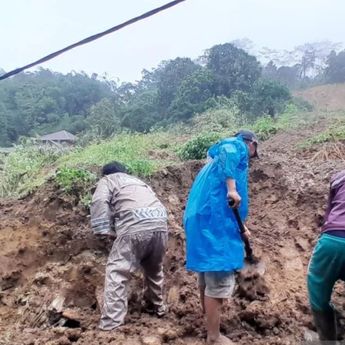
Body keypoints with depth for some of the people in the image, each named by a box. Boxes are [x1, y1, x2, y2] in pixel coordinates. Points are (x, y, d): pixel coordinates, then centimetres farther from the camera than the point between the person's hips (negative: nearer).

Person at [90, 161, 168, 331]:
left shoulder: (107, 180, 20)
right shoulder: (137, 180, 39)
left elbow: (99, 202, 0)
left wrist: (103, 230, 0)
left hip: (136, 226, -6)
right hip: (160, 223, 7)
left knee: (116, 271, 2)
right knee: (154, 268, 26)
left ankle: (111, 322, -1)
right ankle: (157, 306, 41)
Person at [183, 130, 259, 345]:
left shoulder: (217, 159, 31)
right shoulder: (238, 146, 4)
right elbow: (227, 151, -23)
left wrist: (240, 227, 38)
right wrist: (232, 188, -29)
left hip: (201, 218, 10)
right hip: (214, 219, -10)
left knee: (208, 272, 23)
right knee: (219, 279, -4)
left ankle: (207, 316, 40)